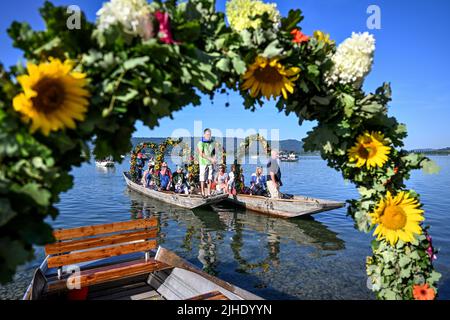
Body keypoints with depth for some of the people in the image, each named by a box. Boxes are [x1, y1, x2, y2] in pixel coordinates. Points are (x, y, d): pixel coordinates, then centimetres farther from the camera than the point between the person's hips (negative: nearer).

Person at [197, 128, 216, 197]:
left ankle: (208, 193, 12)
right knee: (203, 178, -1)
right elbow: (201, 154, -15)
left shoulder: (211, 143, 11)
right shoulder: (201, 143, -8)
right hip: (203, 163, -5)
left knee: (210, 178, 6)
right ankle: (203, 193, 7)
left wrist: (214, 159, -1)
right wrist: (210, 159, -17)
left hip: (210, 163, 6)